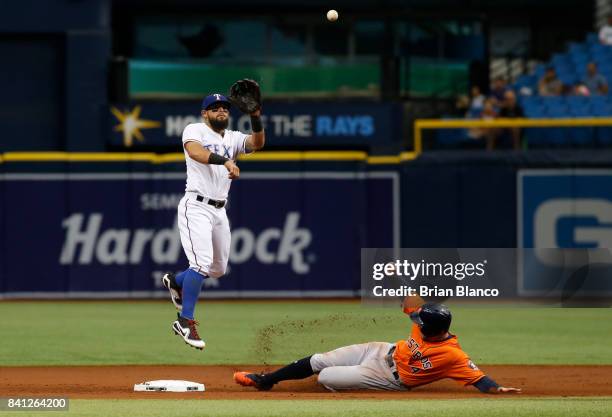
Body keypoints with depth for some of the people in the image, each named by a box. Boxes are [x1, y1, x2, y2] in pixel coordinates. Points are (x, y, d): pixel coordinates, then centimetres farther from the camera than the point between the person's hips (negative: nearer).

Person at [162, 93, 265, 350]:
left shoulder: (234, 138, 13)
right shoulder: (194, 130, -3)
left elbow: (257, 143, -7)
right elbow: (195, 152, -26)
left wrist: (256, 117, -25)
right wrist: (225, 161, -41)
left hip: (219, 210, 7)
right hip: (196, 206, -7)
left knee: (218, 269, 15)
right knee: (202, 261, -21)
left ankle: (175, 281, 41)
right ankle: (185, 321, -16)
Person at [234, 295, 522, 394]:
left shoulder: (452, 355, -31)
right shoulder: (428, 322, -12)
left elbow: (477, 378, -35)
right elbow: (409, 302, 1)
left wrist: (497, 389, -51)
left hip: (389, 380, -6)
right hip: (381, 352, 6)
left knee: (324, 378, -12)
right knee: (317, 361, 9)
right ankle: (265, 381, 28)